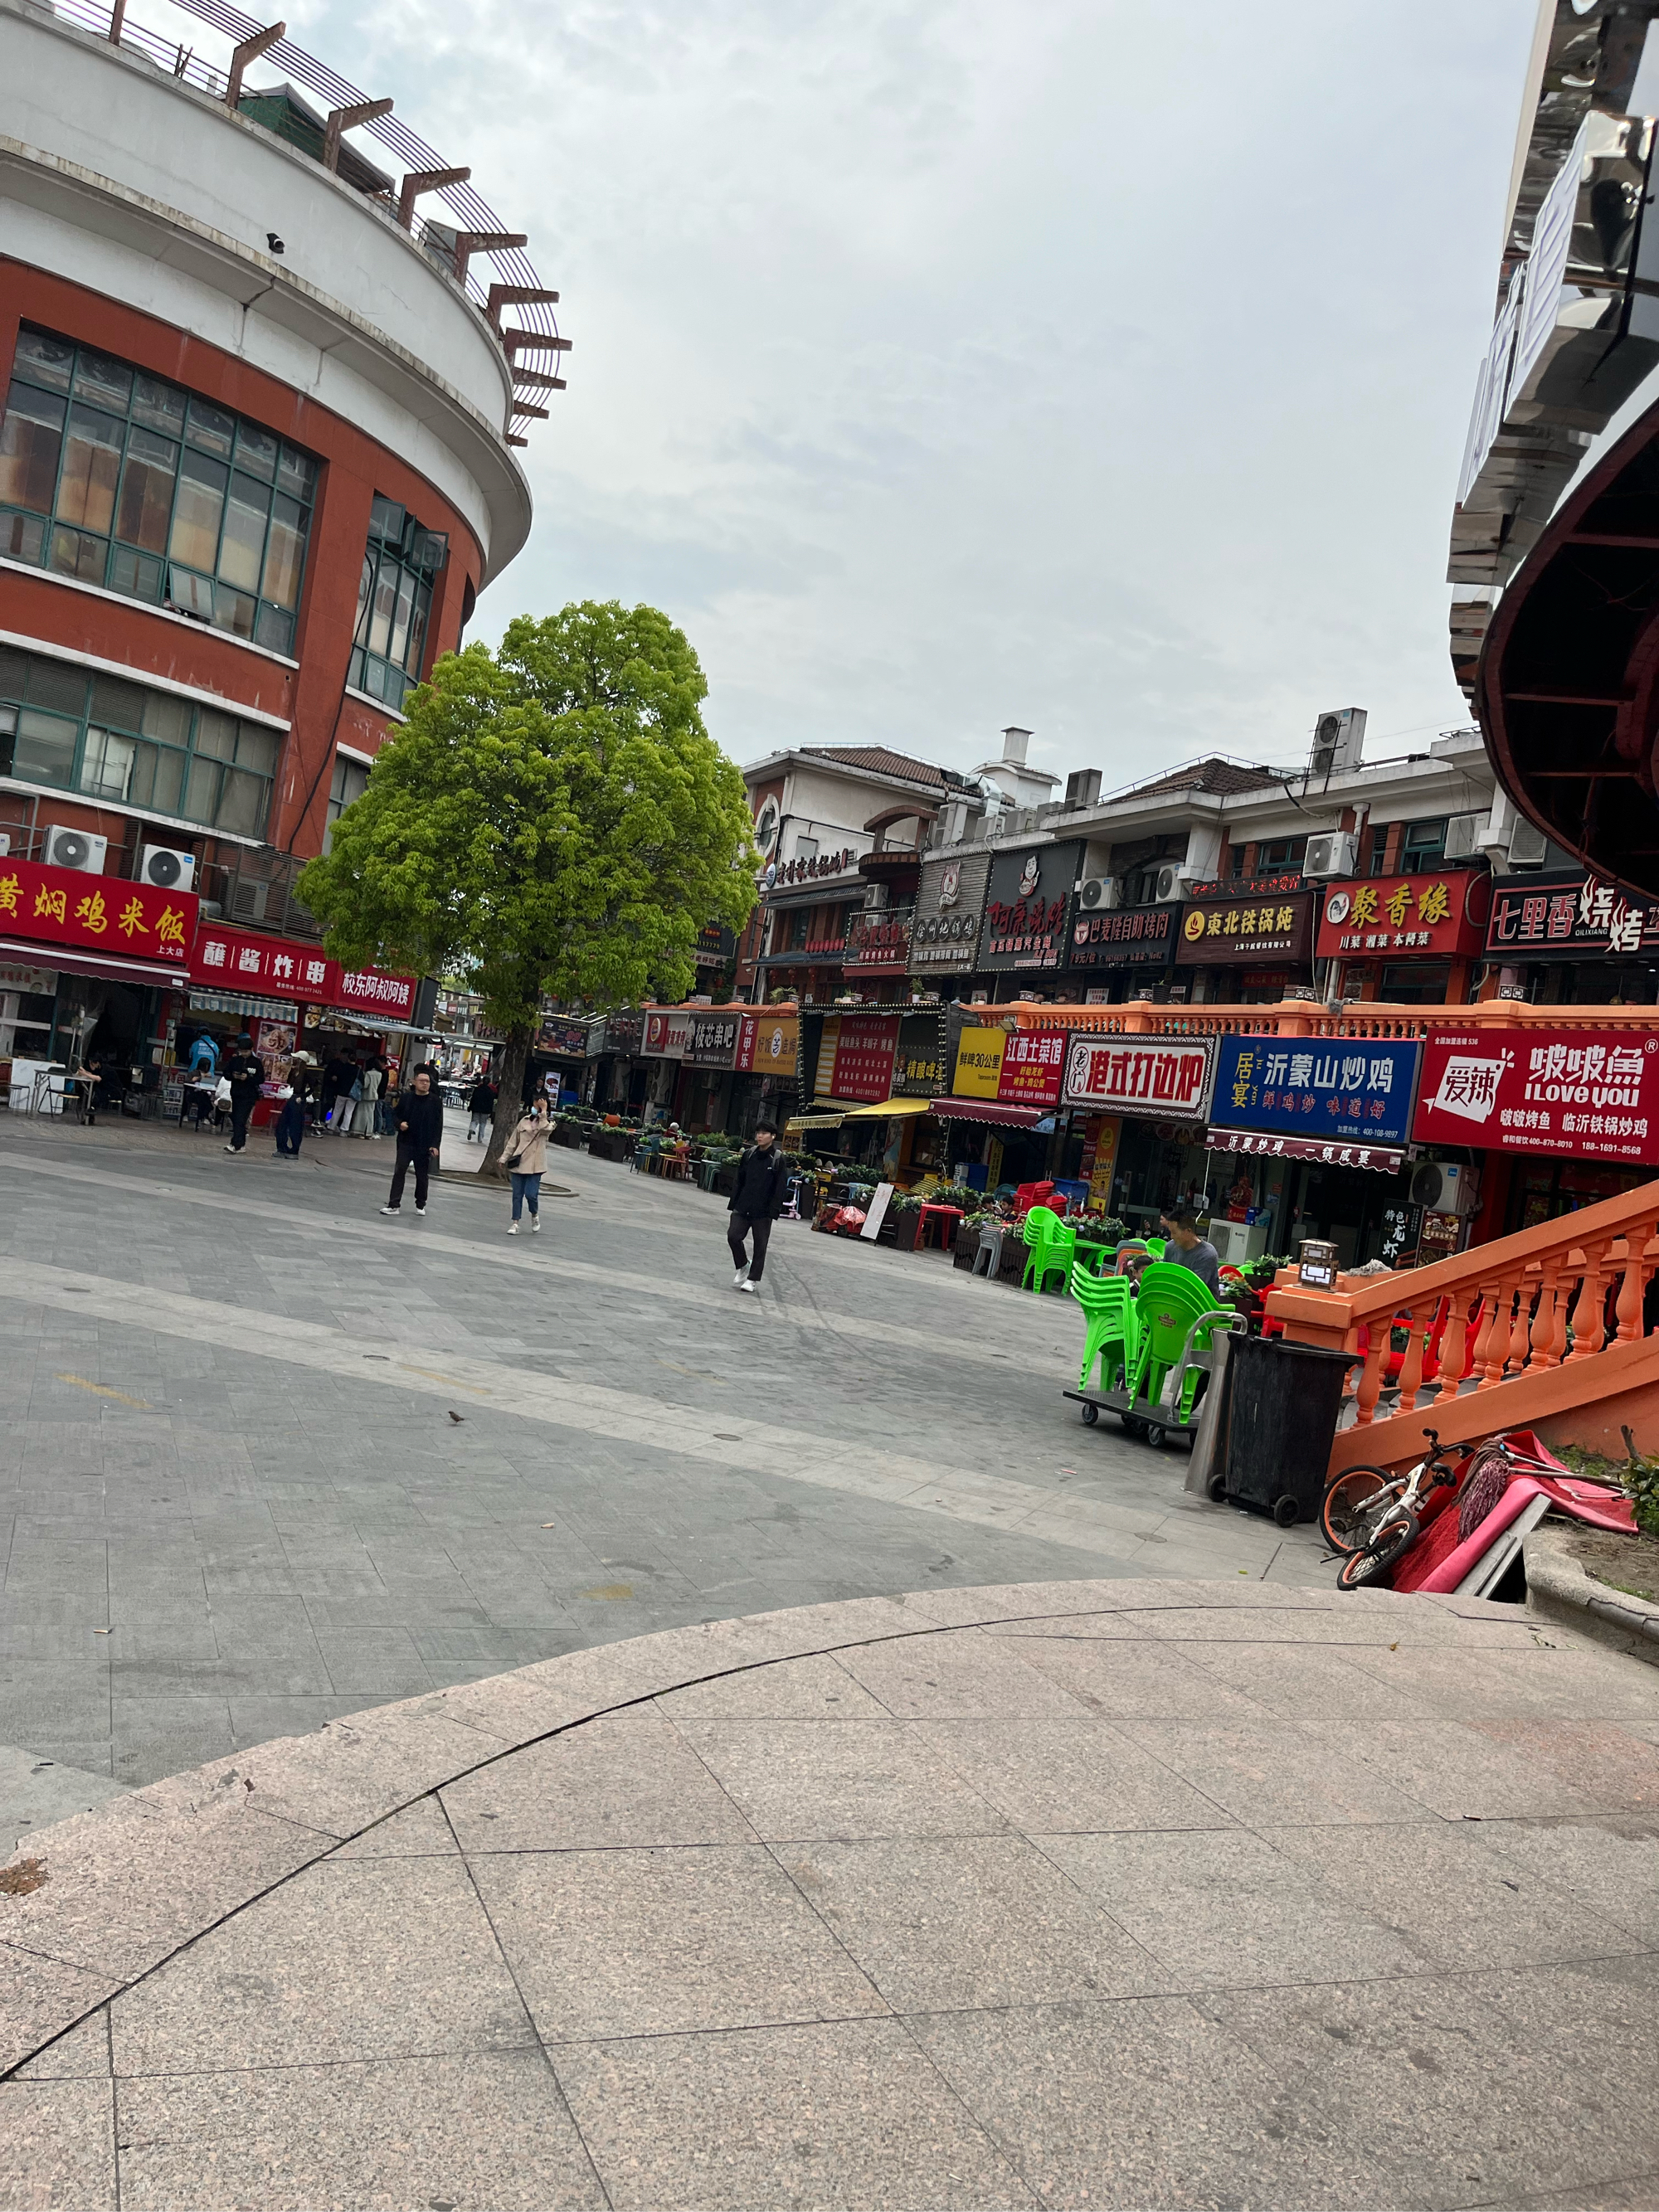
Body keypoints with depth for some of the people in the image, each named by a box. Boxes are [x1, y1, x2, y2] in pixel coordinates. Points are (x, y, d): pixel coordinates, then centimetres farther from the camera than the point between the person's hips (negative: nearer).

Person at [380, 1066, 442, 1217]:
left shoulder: (436, 1101, -3)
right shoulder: (405, 1097, 2)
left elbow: (438, 1125, -4)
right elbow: (397, 1115, 13)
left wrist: (435, 1145, -11)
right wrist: (400, 1123, -11)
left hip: (425, 1146, -1)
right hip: (406, 1142, 1)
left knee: (422, 1175, 9)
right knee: (399, 1172, -3)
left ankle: (420, 1204, 25)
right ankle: (394, 1205, -1)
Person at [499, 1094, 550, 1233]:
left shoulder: (548, 1123, 2)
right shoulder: (524, 1121, 10)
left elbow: (544, 1129, -25)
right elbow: (513, 1141, 14)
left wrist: (543, 1112, -21)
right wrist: (504, 1158, 12)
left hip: (535, 1165, -3)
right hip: (519, 1162, 3)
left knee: (530, 1194, -11)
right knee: (517, 1195, 4)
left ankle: (535, 1215, 18)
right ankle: (515, 1223, 10)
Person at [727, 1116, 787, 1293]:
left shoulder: (778, 1159, -8)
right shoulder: (749, 1154, 5)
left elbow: (780, 1188, -10)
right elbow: (740, 1181, 11)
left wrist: (773, 1212, -15)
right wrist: (733, 1204, 8)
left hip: (763, 1212, -3)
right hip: (743, 1207, 3)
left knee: (760, 1245, 4)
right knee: (733, 1236, -7)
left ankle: (752, 1279, 17)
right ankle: (743, 1266, 18)